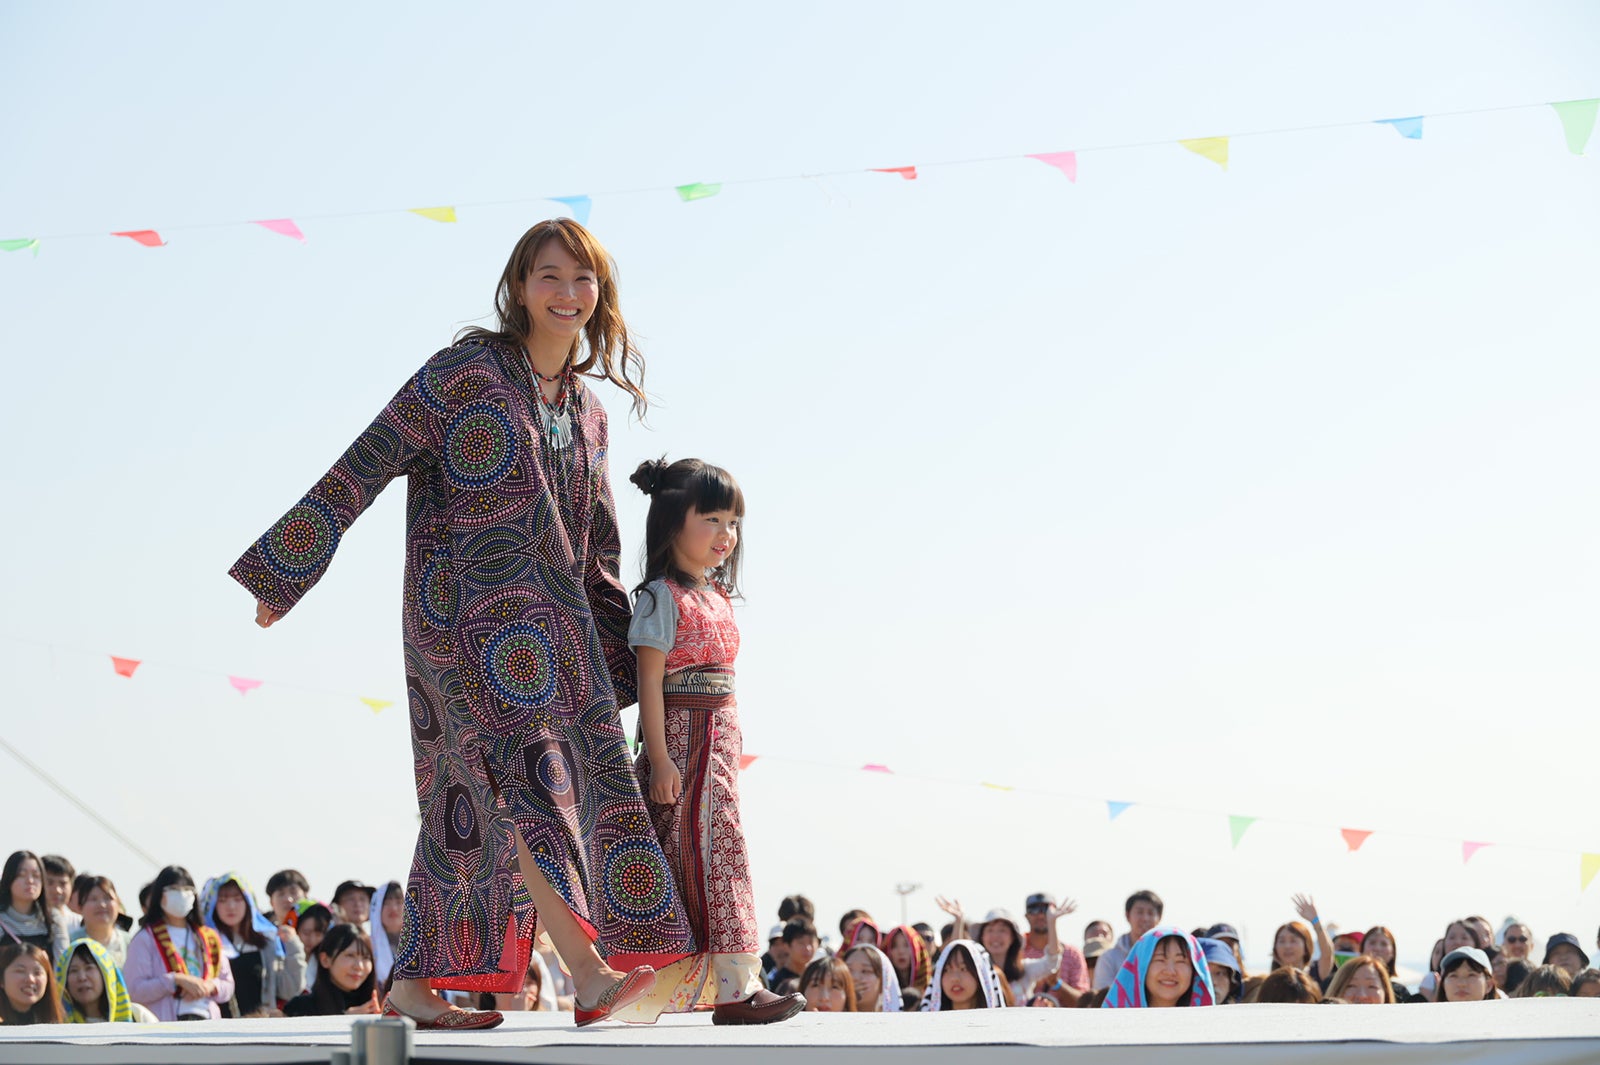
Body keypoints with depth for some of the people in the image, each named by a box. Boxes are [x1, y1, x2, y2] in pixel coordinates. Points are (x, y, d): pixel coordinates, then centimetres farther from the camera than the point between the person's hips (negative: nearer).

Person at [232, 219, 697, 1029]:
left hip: (546, 621, 7)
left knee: (470, 810, 7)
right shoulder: (468, 372, -4)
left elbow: (596, 552, 23)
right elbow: (365, 466, -5)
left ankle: (415, 986, 13)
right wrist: (283, 572, -6)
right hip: (466, 606, -7)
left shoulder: (587, 413, 16)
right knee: (522, 773, -21)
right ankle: (589, 974, -33)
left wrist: (627, 653, 21)